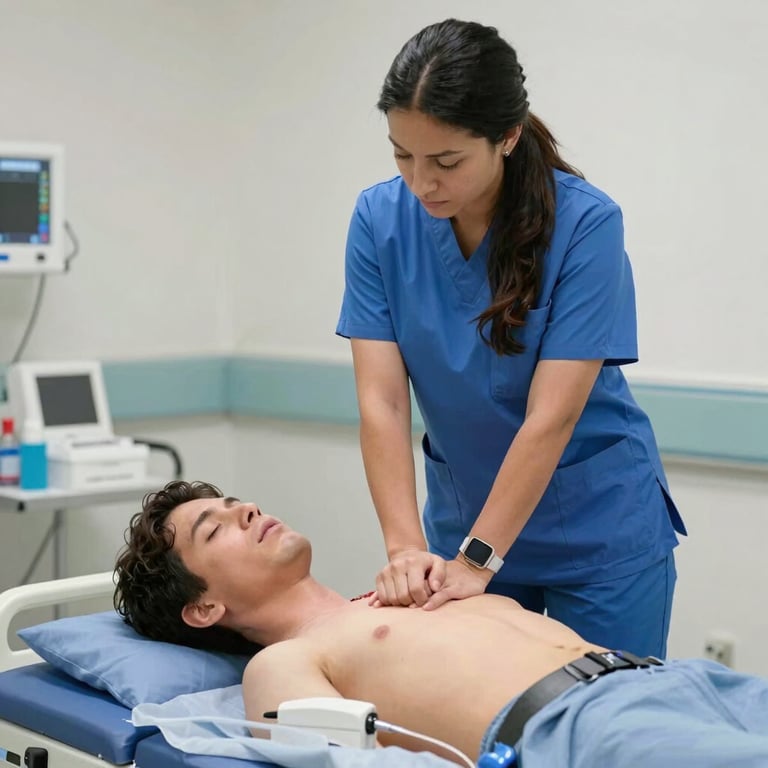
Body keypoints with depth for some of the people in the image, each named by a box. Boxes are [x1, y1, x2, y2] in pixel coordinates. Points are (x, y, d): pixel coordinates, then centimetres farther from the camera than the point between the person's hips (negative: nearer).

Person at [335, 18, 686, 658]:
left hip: (598, 532, -3)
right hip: (465, 521, 3)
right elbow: (382, 401, -14)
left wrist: (477, 561, -25)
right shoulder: (381, 220, -11)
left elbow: (551, 417, -24)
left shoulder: (585, 223, -21)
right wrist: (407, 548, -24)